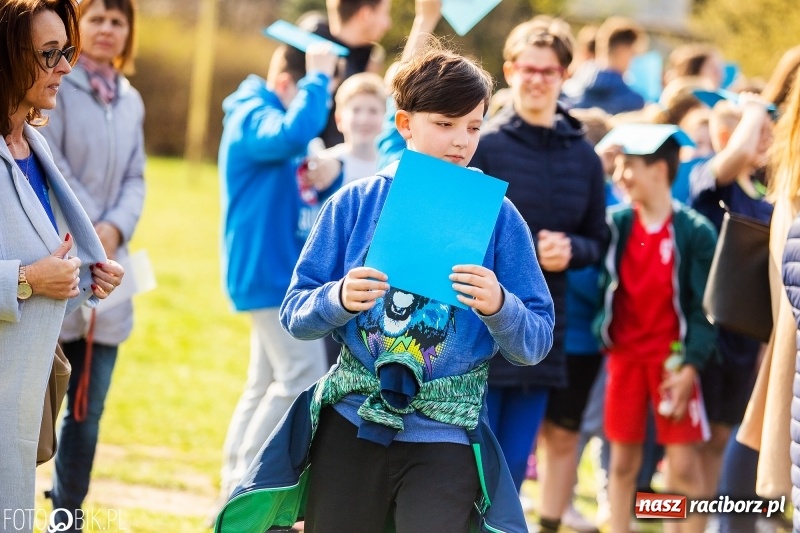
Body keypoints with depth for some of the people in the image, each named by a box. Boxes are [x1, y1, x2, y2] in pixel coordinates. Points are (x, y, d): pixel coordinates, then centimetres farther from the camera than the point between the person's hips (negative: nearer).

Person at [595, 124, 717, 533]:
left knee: (683, 464, -4)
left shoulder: (696, 232, -8)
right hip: (625, 354, 4)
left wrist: (691, 366, -13)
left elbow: (704, 307, -8)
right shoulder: (616, 223, 2)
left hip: (672, 359, -4)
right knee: (622, 460, 8)